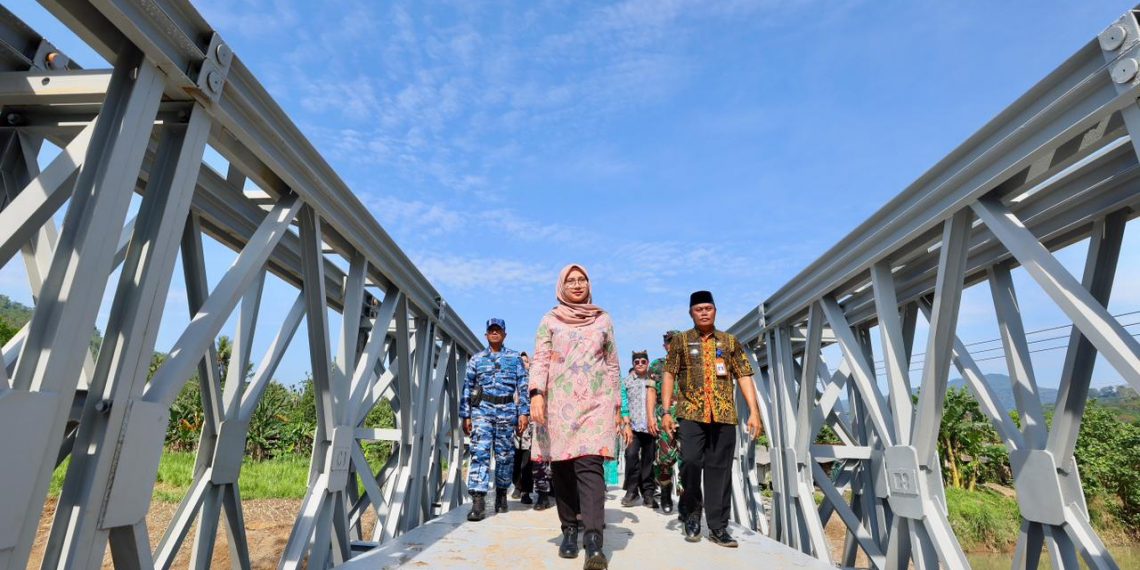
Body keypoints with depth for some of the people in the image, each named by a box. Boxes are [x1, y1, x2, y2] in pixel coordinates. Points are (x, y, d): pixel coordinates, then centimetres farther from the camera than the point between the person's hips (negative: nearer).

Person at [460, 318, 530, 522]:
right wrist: (466, 416, 5)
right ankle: (478, 501, -12)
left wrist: (524, 413, -2)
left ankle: (501, 494, 25)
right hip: (482, 409, 0)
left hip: (507, 411, 0)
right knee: (479, 453, -11)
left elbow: (523, 387, 5)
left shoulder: (515, 358, 9)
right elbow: (467, 388, 10)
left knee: (505, 455, 7)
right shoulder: (476, 359, 11)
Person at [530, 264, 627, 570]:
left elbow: (613, 365, 15)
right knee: (562, 467, 3)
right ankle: (569, 530, 17)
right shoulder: (550, 320, 10)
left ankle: (593, 541, -19)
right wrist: (536, 393, -14)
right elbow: (540, 359, 1)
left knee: (589, 464, -15)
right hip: (559, 402, 1)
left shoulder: (603, 319, 14)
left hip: (595, 401, -1)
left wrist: (616, 404, 12)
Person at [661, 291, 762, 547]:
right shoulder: (680, 341, 7)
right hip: (691, 414, -1)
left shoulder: (730, 342, 12)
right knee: (690, 463, -11)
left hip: (724, 415, 2)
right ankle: (692, 515, 13)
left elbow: (744, 377, 8)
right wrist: (666, 411, -4)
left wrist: (754, 411, -1)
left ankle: (718, 527, 14)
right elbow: (669, 376, 4)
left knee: (720, 469, 3)